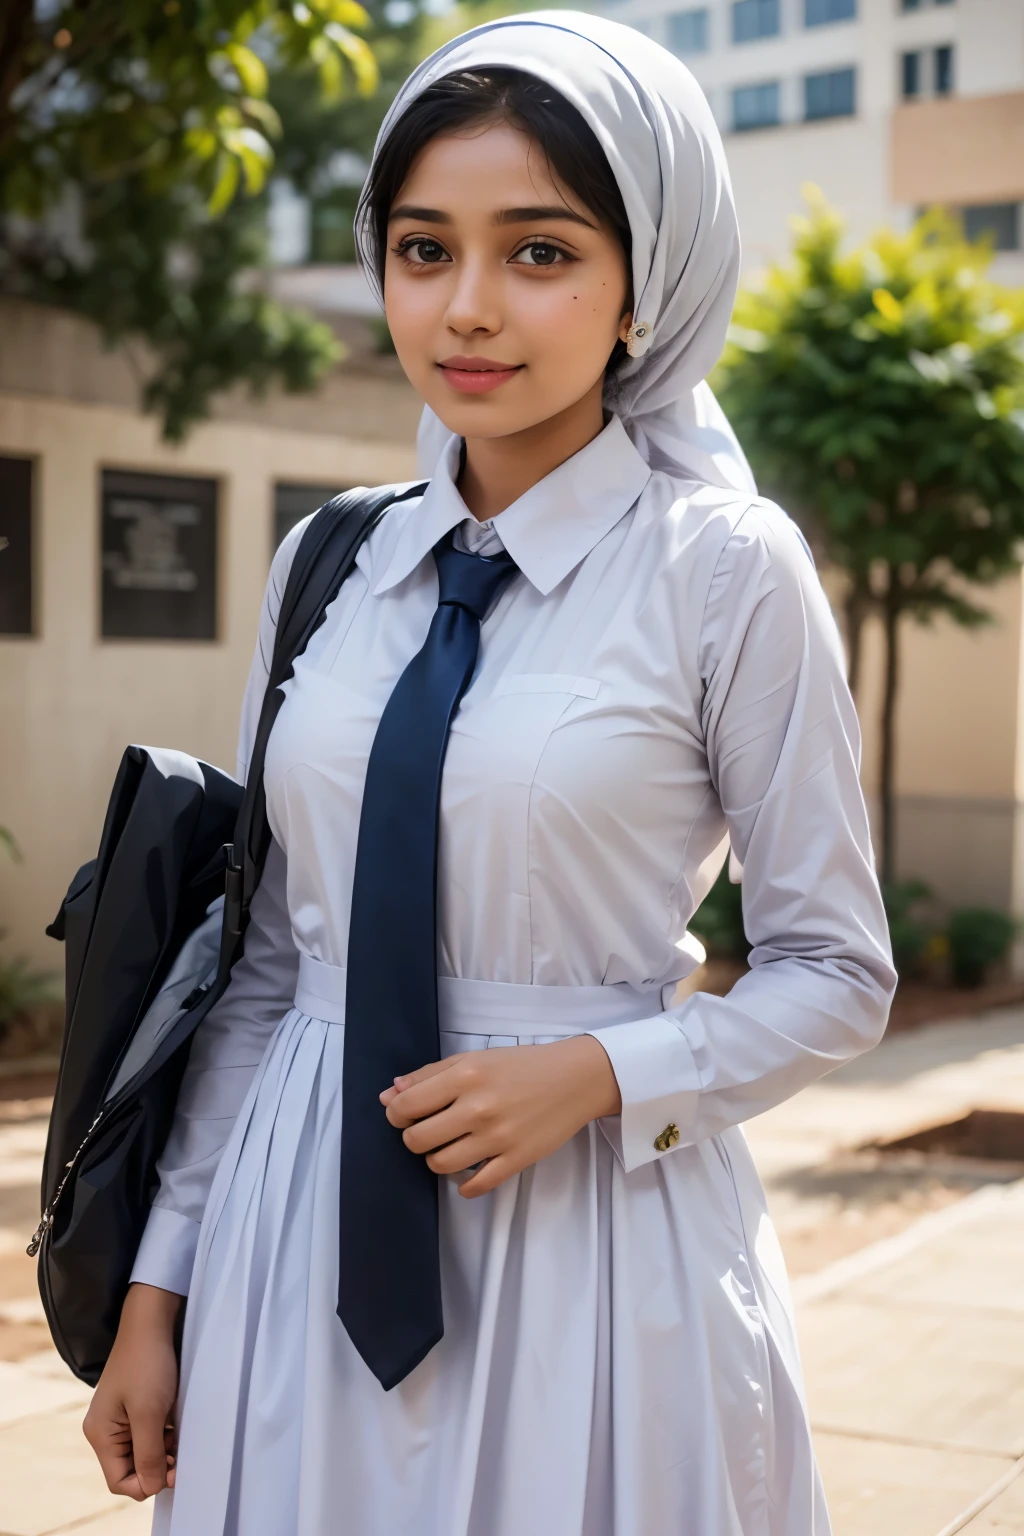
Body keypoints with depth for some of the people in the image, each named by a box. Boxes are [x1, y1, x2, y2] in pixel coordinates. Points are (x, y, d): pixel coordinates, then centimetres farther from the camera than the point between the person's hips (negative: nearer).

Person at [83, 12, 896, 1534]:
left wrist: (598, 1073, -19)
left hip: (591, 1241, -4)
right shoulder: (328, 565, 3)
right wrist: (158, 1287, 7)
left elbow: (838, 974, -3)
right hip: (307, 1236, 4)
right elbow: (264, 961, 7)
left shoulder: (724, 567, -9)